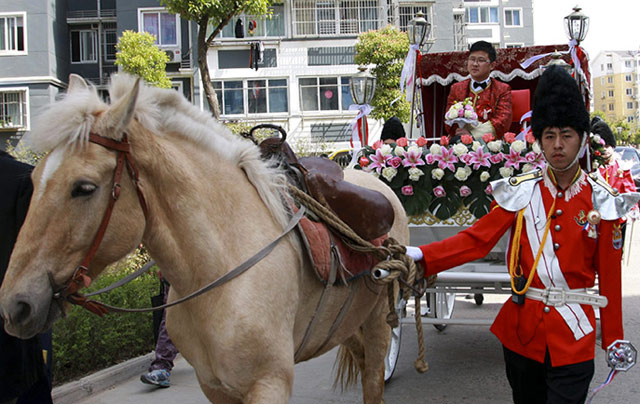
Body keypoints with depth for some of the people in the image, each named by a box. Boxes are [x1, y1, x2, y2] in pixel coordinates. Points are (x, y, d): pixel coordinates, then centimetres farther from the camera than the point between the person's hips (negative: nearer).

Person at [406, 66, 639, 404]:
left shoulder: (601, 199, -2)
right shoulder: (520, 192, 0)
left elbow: (610, 274, 0)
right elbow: (477, 239, -5)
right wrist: (419, 255, -18)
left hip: (574, 337, -1)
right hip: (522, 329, 2)